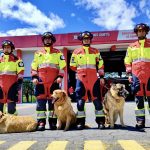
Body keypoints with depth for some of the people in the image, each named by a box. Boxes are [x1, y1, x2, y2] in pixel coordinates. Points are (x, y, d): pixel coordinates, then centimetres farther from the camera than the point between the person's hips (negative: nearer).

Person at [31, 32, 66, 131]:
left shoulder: (58, 53, 13)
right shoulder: (38, 53, 20)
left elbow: (62, 65, 5)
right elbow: (34, 66, 17)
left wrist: (60, 76, -7)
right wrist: (34, 77, 4)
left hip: (54, 80, -2)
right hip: (41, 80, 2)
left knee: (53, 101, 0)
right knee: (41, 101, -2)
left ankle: (53, 122, 5)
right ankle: (41, 122, 0)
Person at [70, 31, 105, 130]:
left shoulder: (96, 51, 12)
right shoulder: (76, 52, 10)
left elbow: (101, 65, 9)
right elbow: (72, 66, 15)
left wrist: (101, 77, 3)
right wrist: (80, 71, 11)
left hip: (94, 78, 0)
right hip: (81, 78, 0)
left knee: (97, 99, 0)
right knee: (80, 100, 0)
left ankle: (100, 121, 7)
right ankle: (80, 121, 7)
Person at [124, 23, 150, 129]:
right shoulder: (131, 47, 17)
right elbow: (127, 61, 15)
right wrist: (129, 74, 4)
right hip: (136, 74, 1)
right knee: (138, 98, 0)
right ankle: (140, 121, 3)